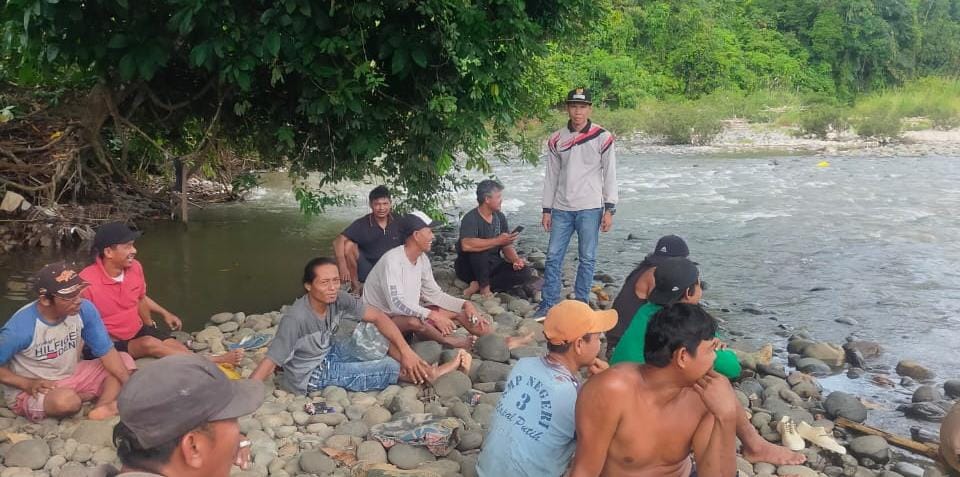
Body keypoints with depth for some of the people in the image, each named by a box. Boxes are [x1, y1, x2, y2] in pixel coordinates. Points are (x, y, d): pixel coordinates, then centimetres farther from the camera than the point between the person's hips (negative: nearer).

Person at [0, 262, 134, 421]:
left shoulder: (84, 309, -16)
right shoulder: (20, 328, -28)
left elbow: (107, 352, -9)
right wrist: (27, 384, -22)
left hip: (71, 377, 6)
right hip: (29, 392, -6)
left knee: (125, 360, -4)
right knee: (67, 400, -38)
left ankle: (102, 407, -24)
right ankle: (101, 394, -5)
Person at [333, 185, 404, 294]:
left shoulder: (398, 222, -6)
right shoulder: (361, 224, -12)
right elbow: (338, 241, -21)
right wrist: (342, 266, -35)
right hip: (367, 271, 0)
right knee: (348, 245, -24)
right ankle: (356, 286, -8)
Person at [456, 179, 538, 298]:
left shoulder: (500, 217, 2)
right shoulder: (470, 218, -21)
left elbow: (507, 246, 5)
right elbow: (466, 245, -41)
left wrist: (516, 260, -17)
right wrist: (498, 241, -38)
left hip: (492, 266, 7)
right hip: (469, 267, -7)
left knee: (526, 273, -14)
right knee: (479, 249, -37)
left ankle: (478, 286, -14)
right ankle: (484, 287, -17)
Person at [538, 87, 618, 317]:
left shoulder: (602, 138, -2)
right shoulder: (556, 140, 6)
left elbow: (609, 175, -1)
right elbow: (551, 177, 10)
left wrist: (609, 210, -6)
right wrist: (547, 210, 7)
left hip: (590, 208, -3)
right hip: (561, 209, 3)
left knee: (587, 258, 2)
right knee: (553, 256, 2)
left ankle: (581, 304, 12)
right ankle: (548, 304, 9)